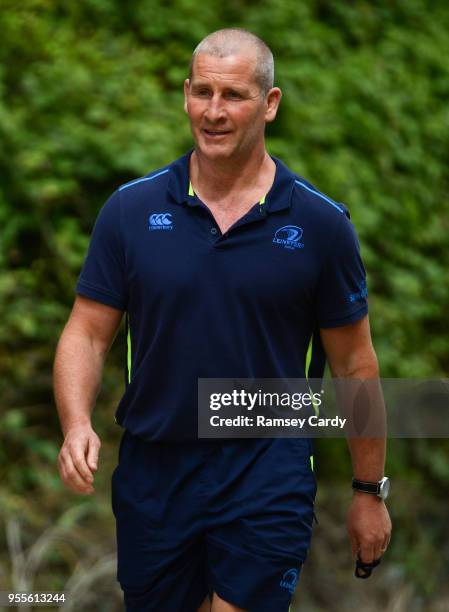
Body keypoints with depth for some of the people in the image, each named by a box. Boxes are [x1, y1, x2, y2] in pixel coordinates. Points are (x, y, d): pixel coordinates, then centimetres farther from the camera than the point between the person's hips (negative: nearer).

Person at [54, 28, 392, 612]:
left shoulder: (320, 223, -4)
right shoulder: (131, 209, 0)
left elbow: (354, 364, 3)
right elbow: (87, 334, 1)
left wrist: (369, 492, 6)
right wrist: (77, 425, -18)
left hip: (267, 473, -3)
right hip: (151, 470, 3)